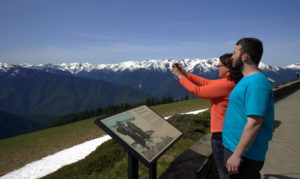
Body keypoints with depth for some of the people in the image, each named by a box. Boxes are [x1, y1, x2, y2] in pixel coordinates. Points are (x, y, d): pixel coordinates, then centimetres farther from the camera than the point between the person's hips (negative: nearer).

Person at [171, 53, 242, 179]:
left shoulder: (225, 84, -26)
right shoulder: (230, 82, 4)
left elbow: (197, 91, -19)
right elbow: (207, 82, 11)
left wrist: (180, 76, -8)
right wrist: (186, 74, 7)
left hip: (221, 133, -10)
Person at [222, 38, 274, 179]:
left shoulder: (255, 83, -22)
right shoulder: (248, 80, 8)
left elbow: (254, 123, -27)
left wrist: (237, 154, -24)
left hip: (245, 154, -9)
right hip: (235, 147, 9)